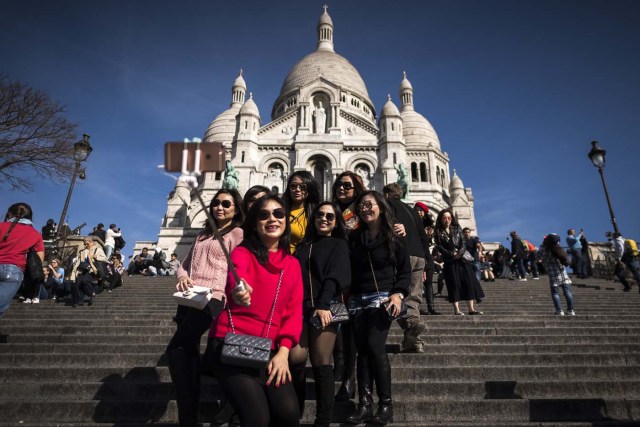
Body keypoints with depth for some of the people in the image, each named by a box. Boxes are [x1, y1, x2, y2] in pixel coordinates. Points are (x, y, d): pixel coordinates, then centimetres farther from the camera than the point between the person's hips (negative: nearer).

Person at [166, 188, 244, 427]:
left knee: (175, 350, -12)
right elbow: (186, 263, 22)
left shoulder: (237, 233, 1)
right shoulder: (203, 235, 24)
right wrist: (182, 276, 0)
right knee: (189, 352, 9)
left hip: (212, 299, -7)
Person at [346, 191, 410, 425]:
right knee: (362, 350, -1)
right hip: (357, 300, 4)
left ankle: (386, 404, -3)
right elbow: (349, 269, 14)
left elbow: (405, 269, 0)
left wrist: (398, 293, -13)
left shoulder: (393, 236, 2)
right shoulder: (354, 237, 12)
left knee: (374, 346, -15)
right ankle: (365, 405, 2)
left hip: (382, 297, -4)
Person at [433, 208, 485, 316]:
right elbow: (440, 247, -5)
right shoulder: (438, 232, 2)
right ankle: (456, 310, 0)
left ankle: (471, 308, 3)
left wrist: (460, 252, -13)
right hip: (449, 261, -3)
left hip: (462, 258, 3)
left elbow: (463, 242, 4)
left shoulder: (456, 228, 10)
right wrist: (452, 254, -14)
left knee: (469, 281, -1)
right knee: (454, 284, -3)